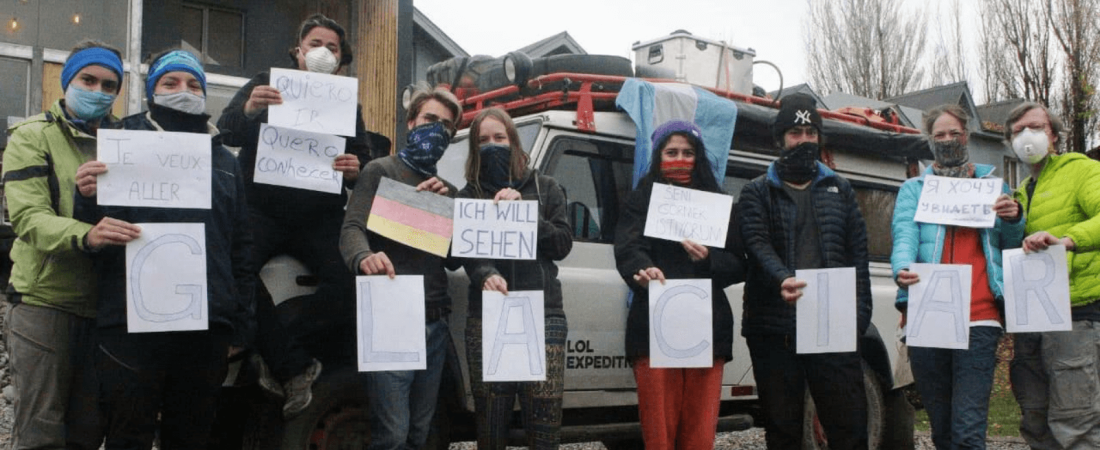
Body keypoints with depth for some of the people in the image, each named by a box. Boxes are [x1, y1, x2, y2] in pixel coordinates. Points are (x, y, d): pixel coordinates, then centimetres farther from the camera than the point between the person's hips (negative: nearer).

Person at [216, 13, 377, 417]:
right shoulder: (267, 83, 11)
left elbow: (365, 160, 12)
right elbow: (226, 133, 0)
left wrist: (355, 170, -13)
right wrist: (248, 110, -23)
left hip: (319, 214, 2)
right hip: (261, 208, -1)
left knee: (348, 281, -25)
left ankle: (280, 359, -11)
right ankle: (295, 368, -18)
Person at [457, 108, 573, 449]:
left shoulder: (545, 188, 13)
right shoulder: (469, 196, 12)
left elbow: (563, 245, 4)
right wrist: (486, 275, -23)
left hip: (543, 315, 0)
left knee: (545, 422, -5)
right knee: (490, 422, 1)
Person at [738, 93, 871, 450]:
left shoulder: (839, 190, 17)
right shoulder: (757, 192, 9)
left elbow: (858, 253, 11)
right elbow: (758, 244, -8)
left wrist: (860, 313, -2)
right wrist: (781, 279, -29)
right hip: (775, 330, -1)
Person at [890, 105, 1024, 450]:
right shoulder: (913, 189, 14)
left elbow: (1013, 247, 16)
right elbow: (904, 236, -3)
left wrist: (1013, 220, -6)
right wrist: (903, 269, -25)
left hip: (978, 320, -1)